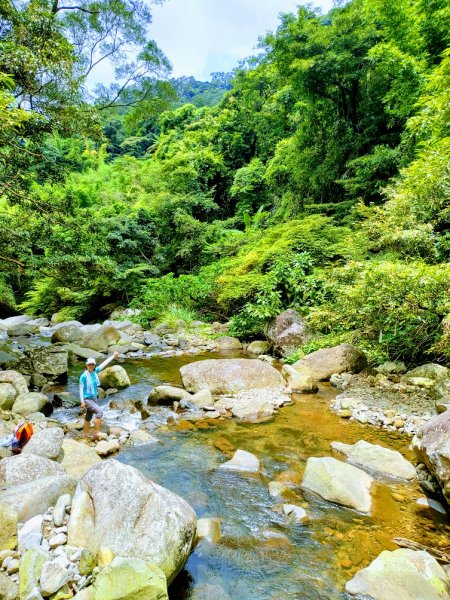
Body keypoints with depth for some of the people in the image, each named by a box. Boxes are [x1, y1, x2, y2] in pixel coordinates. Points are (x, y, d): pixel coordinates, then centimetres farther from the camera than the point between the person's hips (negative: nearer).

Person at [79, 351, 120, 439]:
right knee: (100, 412, -20)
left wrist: (113, 356, 11)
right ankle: (96, 433, -14)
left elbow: (104, 364, 6)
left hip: (94, 399, 7)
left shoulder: (94, 372, 1)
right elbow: (81, 389, -14)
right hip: (87, 399, -7)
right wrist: (82, 402, -17)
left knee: (88, 418, 16)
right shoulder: (83, 376, -15)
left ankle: (85, 435, 28)